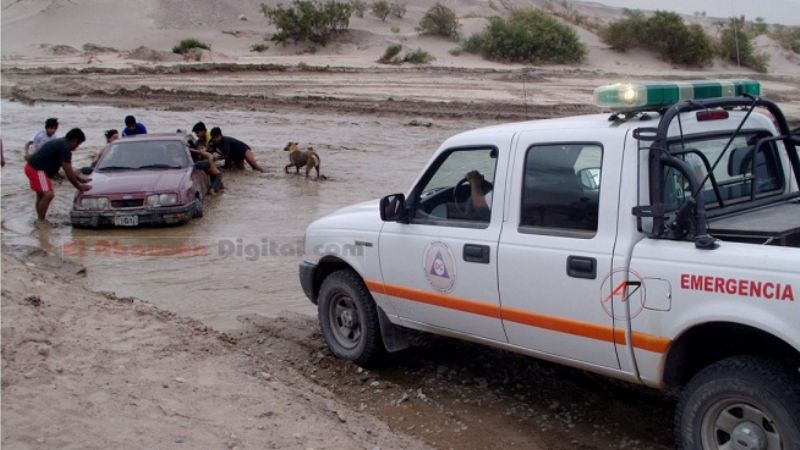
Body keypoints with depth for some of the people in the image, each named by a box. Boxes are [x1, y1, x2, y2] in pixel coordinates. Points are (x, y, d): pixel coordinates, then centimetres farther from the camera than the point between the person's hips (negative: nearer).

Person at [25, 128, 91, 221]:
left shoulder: (61, 143, 16)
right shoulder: (64, 147, -17)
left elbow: (68, 169, 27)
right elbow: (68, 172, -15)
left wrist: (80, 179, 30)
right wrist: (79, 187, -7)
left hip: (33, 166, 11)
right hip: (37, 169, -11)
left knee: (41, 195, 21)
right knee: (49, 194, -19)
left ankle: (40, 220, 31)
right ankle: (41, 222, -17)